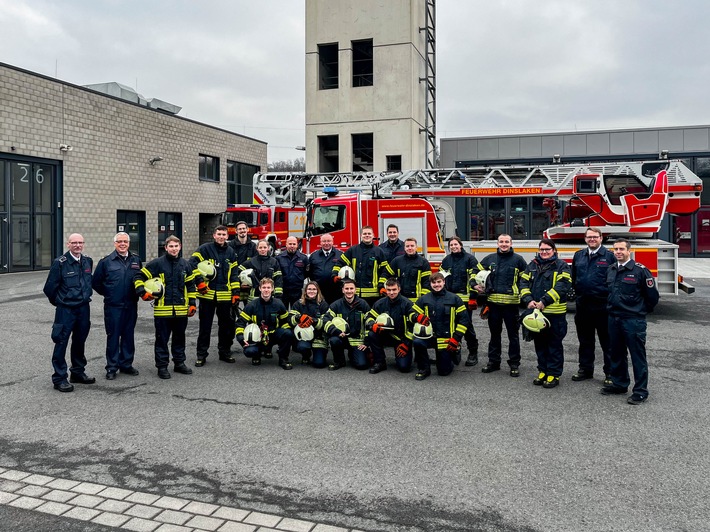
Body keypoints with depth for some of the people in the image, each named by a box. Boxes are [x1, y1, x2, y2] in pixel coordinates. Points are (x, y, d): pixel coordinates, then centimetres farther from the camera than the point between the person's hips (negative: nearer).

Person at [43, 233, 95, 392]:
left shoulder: (88, 261, 6)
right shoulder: (60, 263, -12)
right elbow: (50, 287, -6)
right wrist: (59, 301, 6)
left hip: (83, 308, 6)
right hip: (65, 309, -6)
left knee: (80, 341, 15)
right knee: (61, 342, -2)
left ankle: (78, 372, 28)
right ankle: (59, 378, 6)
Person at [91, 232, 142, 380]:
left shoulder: (136, 260, 7)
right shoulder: (106, 261, -3)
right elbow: (96, 282, 5)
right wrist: (108, 294, 5)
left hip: (131, 305, 3)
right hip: (113, 306, -3)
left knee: (128, 336, 10)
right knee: (113, 336, 1)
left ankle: (126, 364, 22)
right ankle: (112, 367, 10)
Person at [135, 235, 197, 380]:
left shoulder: (185, 264, 8)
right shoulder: (157, 263, -5)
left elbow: (191, 285, 13)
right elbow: (139, 277, -2)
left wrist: (192, 304, 9)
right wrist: (143, 293, -13)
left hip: (181, 309, 4)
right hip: (162, 309, -4)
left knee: (180, 338, 15)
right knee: (162, 339, 5)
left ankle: (179, 363, 28)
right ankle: (162, 366, 14)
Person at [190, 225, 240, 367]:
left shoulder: (231, 252, 10)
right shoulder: (205, 249, -3)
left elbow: (234, 274, 11)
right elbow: (192, 263, -10)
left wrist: (235, 292, 5)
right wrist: (200, 282, -15)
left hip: (225, 295, 4)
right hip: (207, 294, -3)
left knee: (226, 325, 10)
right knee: (205, 326, 4)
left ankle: (224, 352, 24)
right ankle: (201, 355, 13)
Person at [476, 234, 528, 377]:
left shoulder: (518, 259, 0)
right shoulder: (490, 258, 9)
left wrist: (522, 292, -4)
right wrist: (477, 285, 9)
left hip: (511, 302, -3)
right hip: (493, 302, 3)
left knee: (513, 334, 4)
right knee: (494, 333, 13)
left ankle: (514, 364, 12)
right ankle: (493, 361, 23)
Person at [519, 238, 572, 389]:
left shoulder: (561, 266, -2)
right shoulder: (532, 265, 13)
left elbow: (562, 286, -15)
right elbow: (524, 283, 5)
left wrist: (544, 301, -22)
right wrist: (528, 300, -13)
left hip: (555, 313, -5)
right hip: (536, 311, 5)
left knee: (554, 344, 3)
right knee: (539, 342, 13)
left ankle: (554, 374, 12)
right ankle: (543, 371, 25)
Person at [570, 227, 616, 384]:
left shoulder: (609, 256, -3)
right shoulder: (578, 255, 11)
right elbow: (573, 277, 17)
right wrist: (575, 291, 8)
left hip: (603, 306, -5)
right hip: (583, 305, 5)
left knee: (607, 341, 3)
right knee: (585, 340, 15)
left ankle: (610, 373, 12)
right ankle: (585, 369, 26)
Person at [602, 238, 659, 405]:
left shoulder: (640, 270, -11)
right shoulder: (611, 270, 8)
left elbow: (652, 295, -5)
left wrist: (641, 311, 4)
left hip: (633, 321, -6)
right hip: (614, 319, 6)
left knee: (638, 356, 1)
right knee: (617, 354, 16)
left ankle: (641, 391, 9)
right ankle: (619, 384, 30)